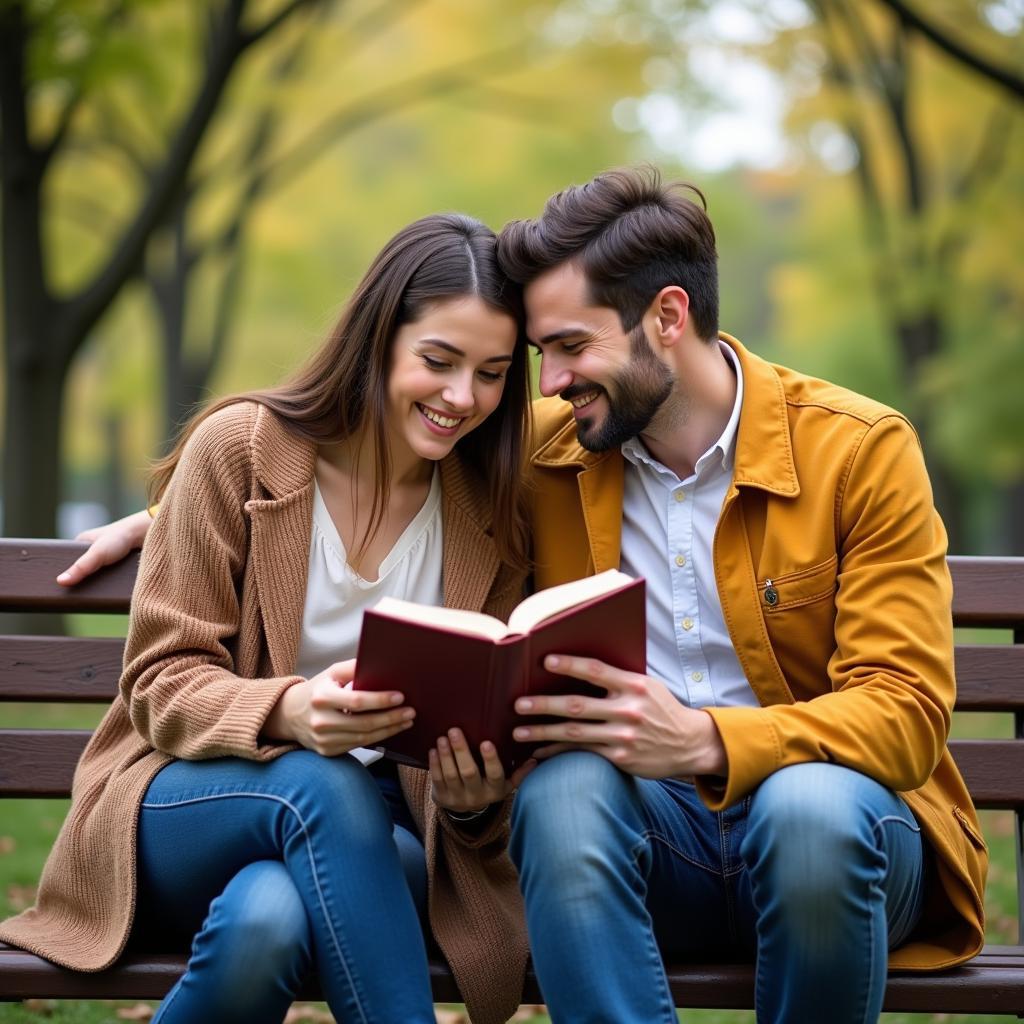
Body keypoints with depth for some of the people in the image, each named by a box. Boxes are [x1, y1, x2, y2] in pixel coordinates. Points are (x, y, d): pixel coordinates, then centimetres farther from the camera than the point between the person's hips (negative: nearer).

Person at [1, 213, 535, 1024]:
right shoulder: (239, 449, -7)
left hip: (365, 834, 1)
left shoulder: (492, 512, 3)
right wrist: (287, 711, -29)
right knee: (322, 781, -37)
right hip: (186, 800, -1)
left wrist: (476, 799, -17)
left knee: (266, 917, -37)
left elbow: (484, 721, 8)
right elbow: (161, 683, -8)